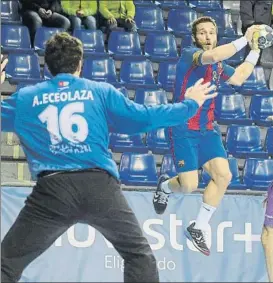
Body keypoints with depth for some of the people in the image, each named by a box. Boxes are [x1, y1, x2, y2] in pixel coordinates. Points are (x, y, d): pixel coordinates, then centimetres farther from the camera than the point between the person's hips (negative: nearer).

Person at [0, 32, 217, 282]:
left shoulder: (25, 98, 13)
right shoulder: (101, 92, 12)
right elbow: (144, 118, 13)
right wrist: (190, 105, 28)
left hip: (51, 190, 0)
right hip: (100, 186, 0)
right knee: (139, 255, 17)